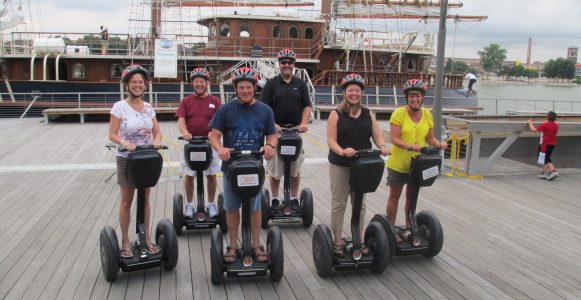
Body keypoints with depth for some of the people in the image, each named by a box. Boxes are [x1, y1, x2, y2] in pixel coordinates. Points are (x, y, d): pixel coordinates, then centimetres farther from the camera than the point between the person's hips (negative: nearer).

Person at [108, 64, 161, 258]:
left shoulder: (149, 107, 3)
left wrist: (157, 140, -19)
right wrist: (124, 143, -29)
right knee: (126, 201, 6)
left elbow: (157, 132, 4)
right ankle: (125, 242, 18)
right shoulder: (119, 107, -9)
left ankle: (146, 239, 24)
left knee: (145, 200, 12)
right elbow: (112, 135, -10)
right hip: (126, 159, -4)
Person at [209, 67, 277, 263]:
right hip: (231, 166, 0)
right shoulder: (225, 110, -2)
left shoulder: (265, 110, 4)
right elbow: (214, 135, -4)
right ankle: (233, 245, 25)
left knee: (255, 207, 10)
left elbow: (272, 135, 5)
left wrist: (270, 146, -18)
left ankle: (256, 244, 25)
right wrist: (220, 149, -25)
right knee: (232, 208, 10)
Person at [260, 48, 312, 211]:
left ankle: (294, 199, 22)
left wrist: (304, 123, -9)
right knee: (275, 168, 4)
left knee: (296, 168, 9)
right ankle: (275, 199, 18)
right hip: (276, 132, -2)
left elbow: (307, 106, 7)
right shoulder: (271, 84, 2)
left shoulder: (300, 84, 9)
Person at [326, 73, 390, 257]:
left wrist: (382, 146, -19)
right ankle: (337, 241, 16)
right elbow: (331, 140, -11)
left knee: (360, 203, 13)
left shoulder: (369, 115, 8)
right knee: (339, 203, 4)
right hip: (340, 166, -3)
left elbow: (377, 136, 4)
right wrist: (342, 151, -31)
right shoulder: (336, 115, -3)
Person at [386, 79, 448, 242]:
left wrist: (439, 144, -13)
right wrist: (409, 146, -33)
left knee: (411, 196, 19)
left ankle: (409, 226, 36)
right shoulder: (399, 113, -13)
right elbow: (394, 139, -18)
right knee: (394, 197, 8)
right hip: (398, 163, -4)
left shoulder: (427, 114, 2)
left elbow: (430, 138, 7)